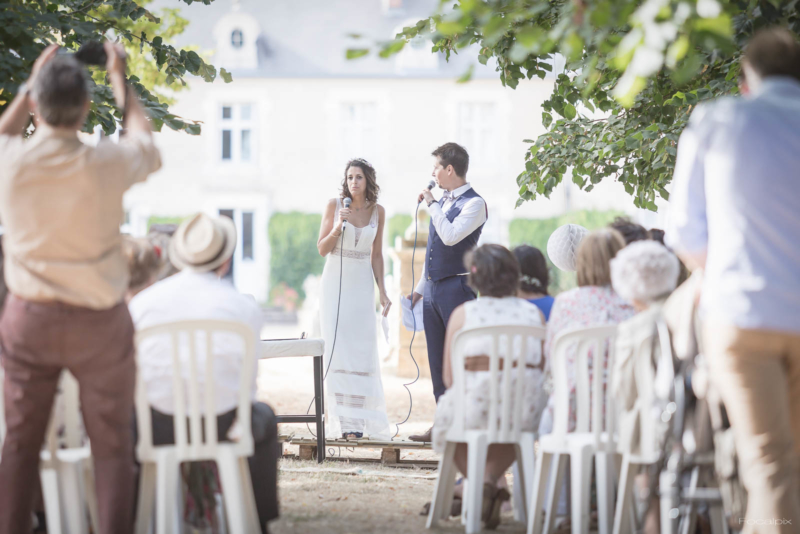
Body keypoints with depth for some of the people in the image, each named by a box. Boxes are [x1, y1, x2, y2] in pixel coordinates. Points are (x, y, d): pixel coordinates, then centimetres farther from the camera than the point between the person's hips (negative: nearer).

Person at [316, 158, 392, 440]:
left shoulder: (377, 211, 5)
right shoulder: (334, 205, -3)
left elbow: (376, 255, 11)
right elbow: (322, 249, -1)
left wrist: (382, 291, 6)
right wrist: (339, 227, -17)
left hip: (362, 284, 2)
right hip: (335, 282, -2)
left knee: (362, 350, -3)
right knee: (336, 349, -6)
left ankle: (358, 420, 0)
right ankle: (337, 421, -5)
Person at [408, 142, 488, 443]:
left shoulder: (474, 204, -9)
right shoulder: (442, 202, 17)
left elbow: (450, 236, -22)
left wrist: (432, 205, -13)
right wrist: (420, 287, 22)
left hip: (456, 288, -8)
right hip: (433, 289, 8)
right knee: (438, 361, 9)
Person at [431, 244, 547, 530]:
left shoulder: (462, 313, 2)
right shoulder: (533, 313, 8)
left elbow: (449, 377, 1)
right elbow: (543, 370, 10)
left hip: (475, 408, -2)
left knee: (446, 418, 31)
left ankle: (480, 485, 11)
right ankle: (490, 480, 15)